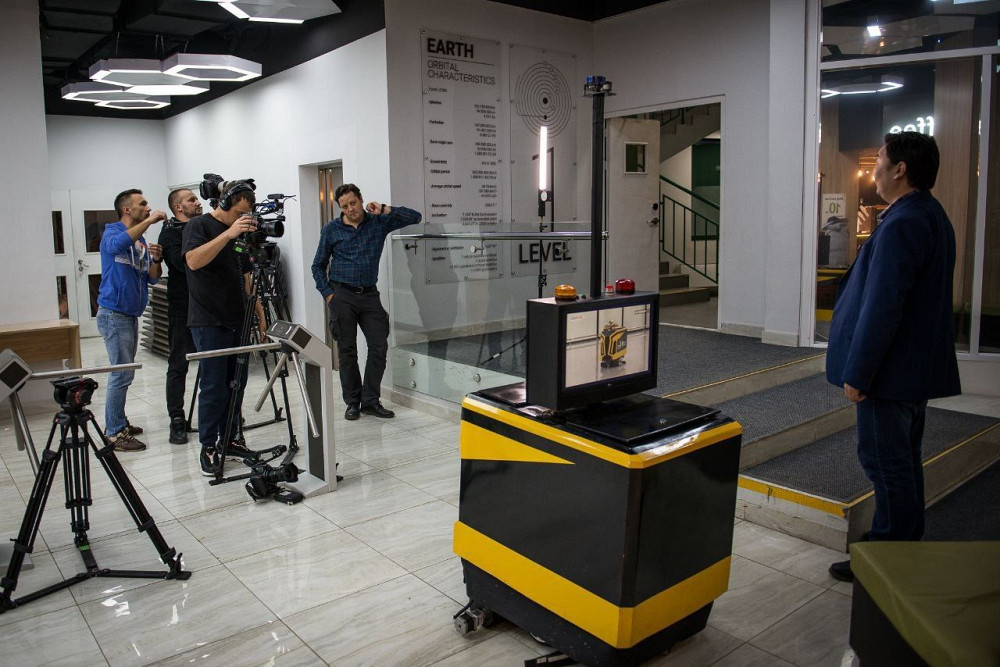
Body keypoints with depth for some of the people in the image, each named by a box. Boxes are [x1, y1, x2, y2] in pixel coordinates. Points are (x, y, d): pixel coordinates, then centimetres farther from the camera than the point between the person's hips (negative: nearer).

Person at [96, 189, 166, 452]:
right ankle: (115, 433, -1)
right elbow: (117, 244, -34)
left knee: (124, 373, 13)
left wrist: (155, 260, -8)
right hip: (114, 314, -8)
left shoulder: (141, 241, 14)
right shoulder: (112, 232, -7)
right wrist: (149, 221, -27)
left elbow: (151, 279, 12)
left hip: (131, 314, 8)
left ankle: (118, 423, 23)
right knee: (122, 374, -8)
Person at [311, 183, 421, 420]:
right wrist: (328, 294, -3)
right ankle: (353, 402, 14)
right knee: (347, 351, 3)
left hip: (369, 295, 2)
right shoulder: (331, 229, 3)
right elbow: (318, 266, 8)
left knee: (379, 347, -2)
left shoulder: (379, 222, 5)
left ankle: (370, 400, 9)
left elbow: (414, 217, 0)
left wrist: (384, 210, -9)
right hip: (342, 296, -2)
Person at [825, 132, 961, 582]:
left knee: (887, 464, 0)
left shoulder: (901, 225, -22)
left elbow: (882, 307, -25)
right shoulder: (933, 216, 12)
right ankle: (907, 546, 33)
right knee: (904, 462, 19)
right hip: (919, 367, 11)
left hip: (892, 369, -11)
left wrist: (857, 373, -20)